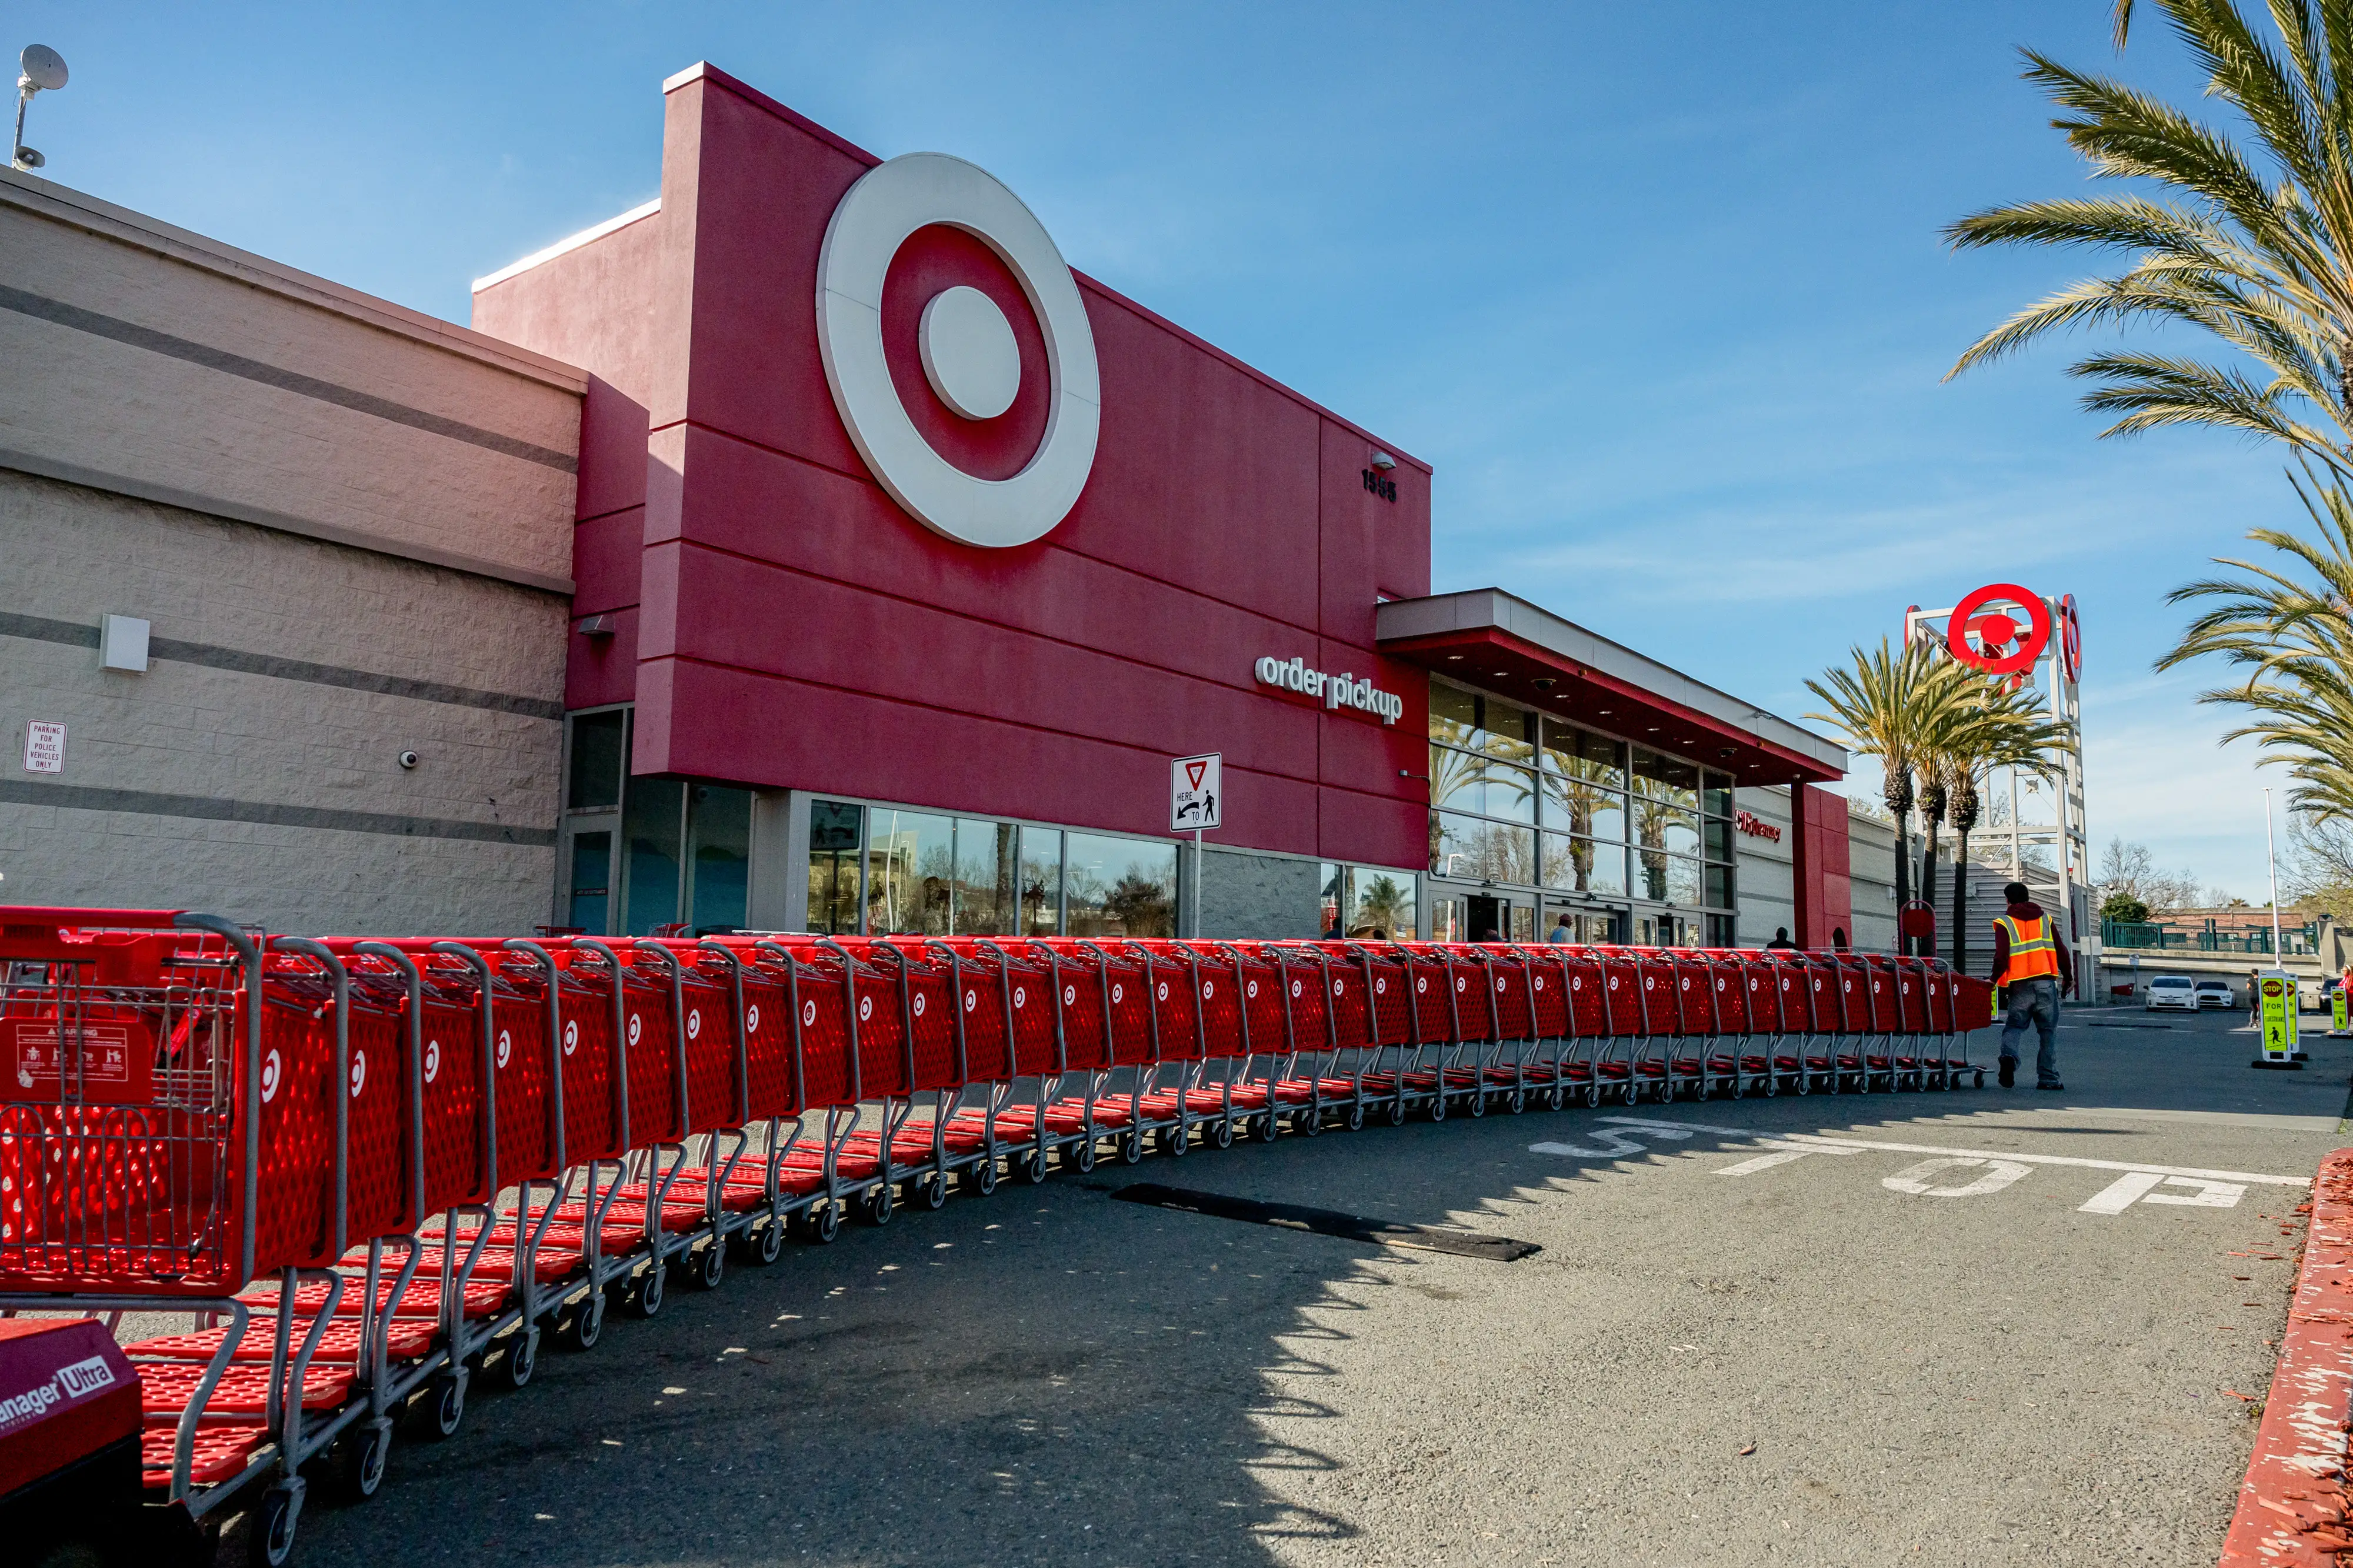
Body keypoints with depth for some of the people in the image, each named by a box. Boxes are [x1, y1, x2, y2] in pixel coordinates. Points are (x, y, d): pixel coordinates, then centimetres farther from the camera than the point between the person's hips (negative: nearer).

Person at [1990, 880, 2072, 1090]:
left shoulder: (2004, 923, 1)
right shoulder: (2045, 919, 13)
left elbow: (2001, 956, -8)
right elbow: (2061, 951, 12)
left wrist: (1995, 979, 5)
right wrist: (2068, 977, 22)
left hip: (2020, 986, -2)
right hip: (2046, 984, 2)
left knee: (2014, 1025, 8)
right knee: (2048, 1030, 8)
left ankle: (2009, 1055, -22)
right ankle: (2048, 1078, 7)